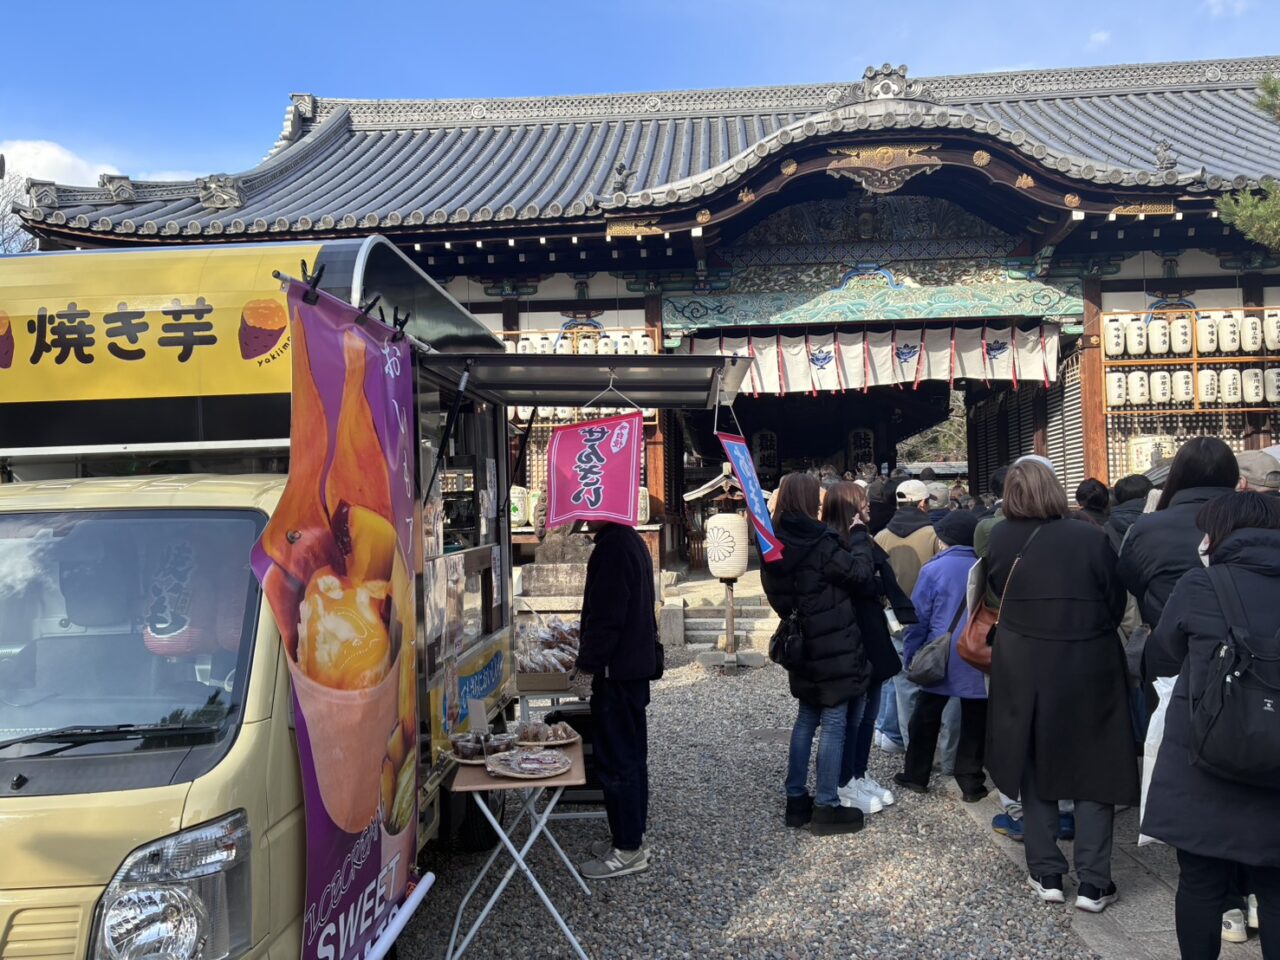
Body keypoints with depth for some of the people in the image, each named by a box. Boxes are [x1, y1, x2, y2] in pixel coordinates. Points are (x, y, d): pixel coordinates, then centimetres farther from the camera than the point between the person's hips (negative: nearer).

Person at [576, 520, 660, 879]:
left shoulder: (612, 548, -20)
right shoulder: (632, 541, 12)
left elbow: (606, 617, -23)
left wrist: (588, 661, -14)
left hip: (617, 671, -10)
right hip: (637, 665, 10)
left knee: (616, 760, -1)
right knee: (632, 756, 17)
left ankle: (627, 849, 7)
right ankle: (631, 837, 28)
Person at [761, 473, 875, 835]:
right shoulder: (820, 544, -21)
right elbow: (862, 575, -14)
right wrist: (860, 537, -2)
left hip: (801, 648, 8)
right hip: (833, 648, -7)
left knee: (806, 719, 18)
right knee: (834, 723, 2)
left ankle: (796, 799, 23)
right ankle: (826, 806, 8)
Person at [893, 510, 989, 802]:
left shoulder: (933, 569, -8)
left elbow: (919, 618, -6)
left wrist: (911, 656, 3)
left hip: (940, 658, -1)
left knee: (925, 718, 13)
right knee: (974, 723, 10)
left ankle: (916, 775, 21)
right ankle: (971, 783, 12)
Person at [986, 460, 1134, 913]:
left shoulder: (1000, 540, -9)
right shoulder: (1091, 538, -13)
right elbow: (1116, 604, -2)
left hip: (1024, 669, 2)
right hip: (1089, 667, -1)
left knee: (1036, 767, 15)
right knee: (1095, 770, 11)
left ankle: (1047, 875, 20)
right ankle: (1092, 882, 12)